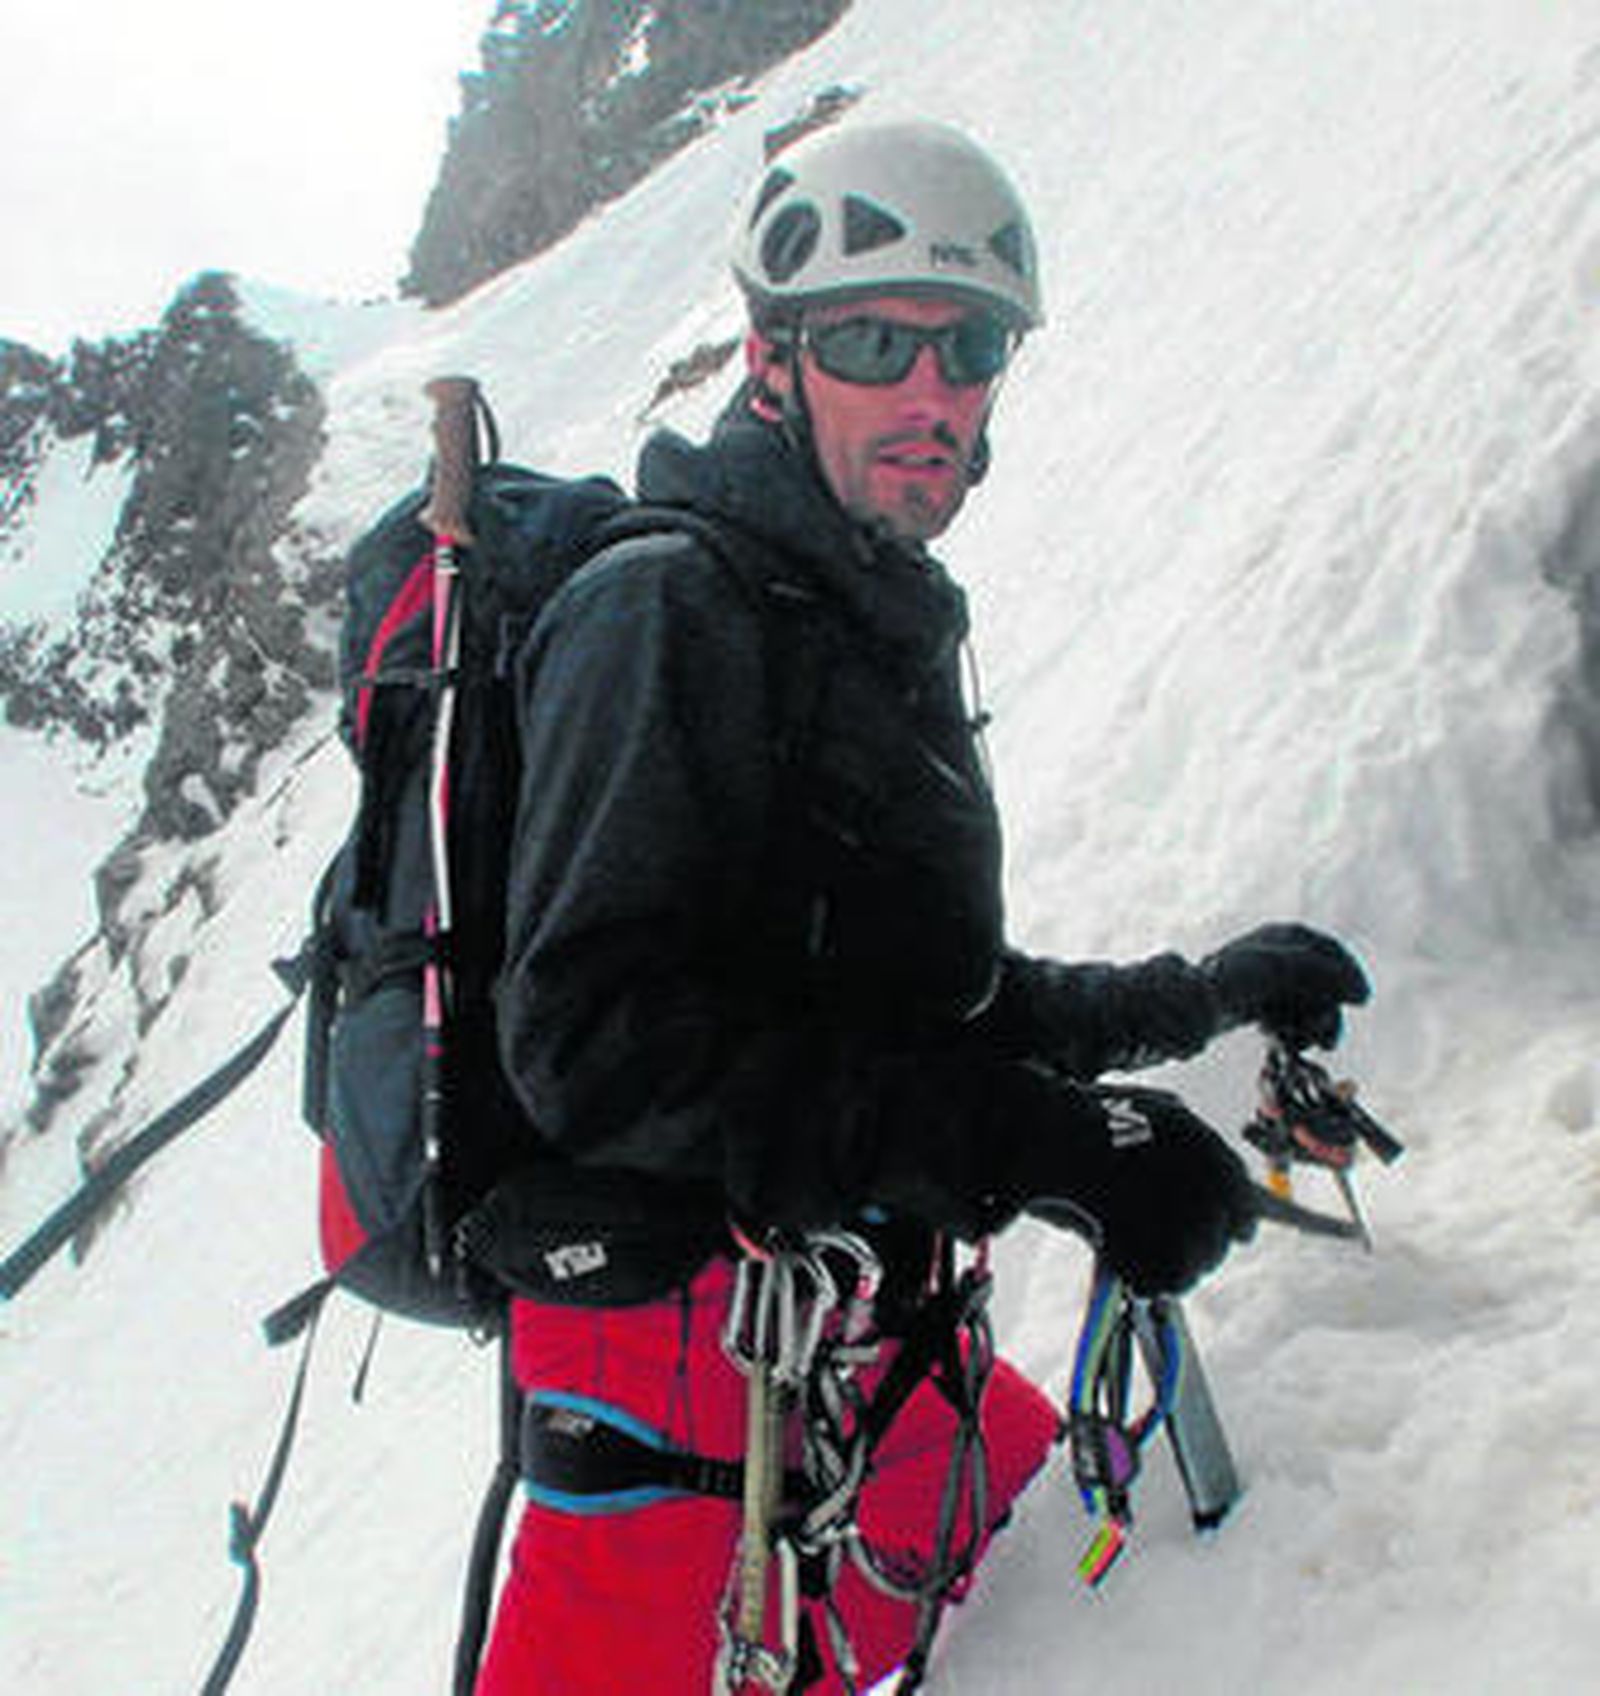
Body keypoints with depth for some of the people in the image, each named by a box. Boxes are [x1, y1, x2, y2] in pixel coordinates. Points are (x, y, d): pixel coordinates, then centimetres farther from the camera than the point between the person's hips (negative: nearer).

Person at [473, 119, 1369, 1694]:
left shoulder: (890, 637, 14)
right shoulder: (666, 610, -15)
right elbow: (605, 1045, -26)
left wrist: (1205, 994, 21)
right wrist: (1044, 1141, -28)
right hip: (676, 1335, -9)